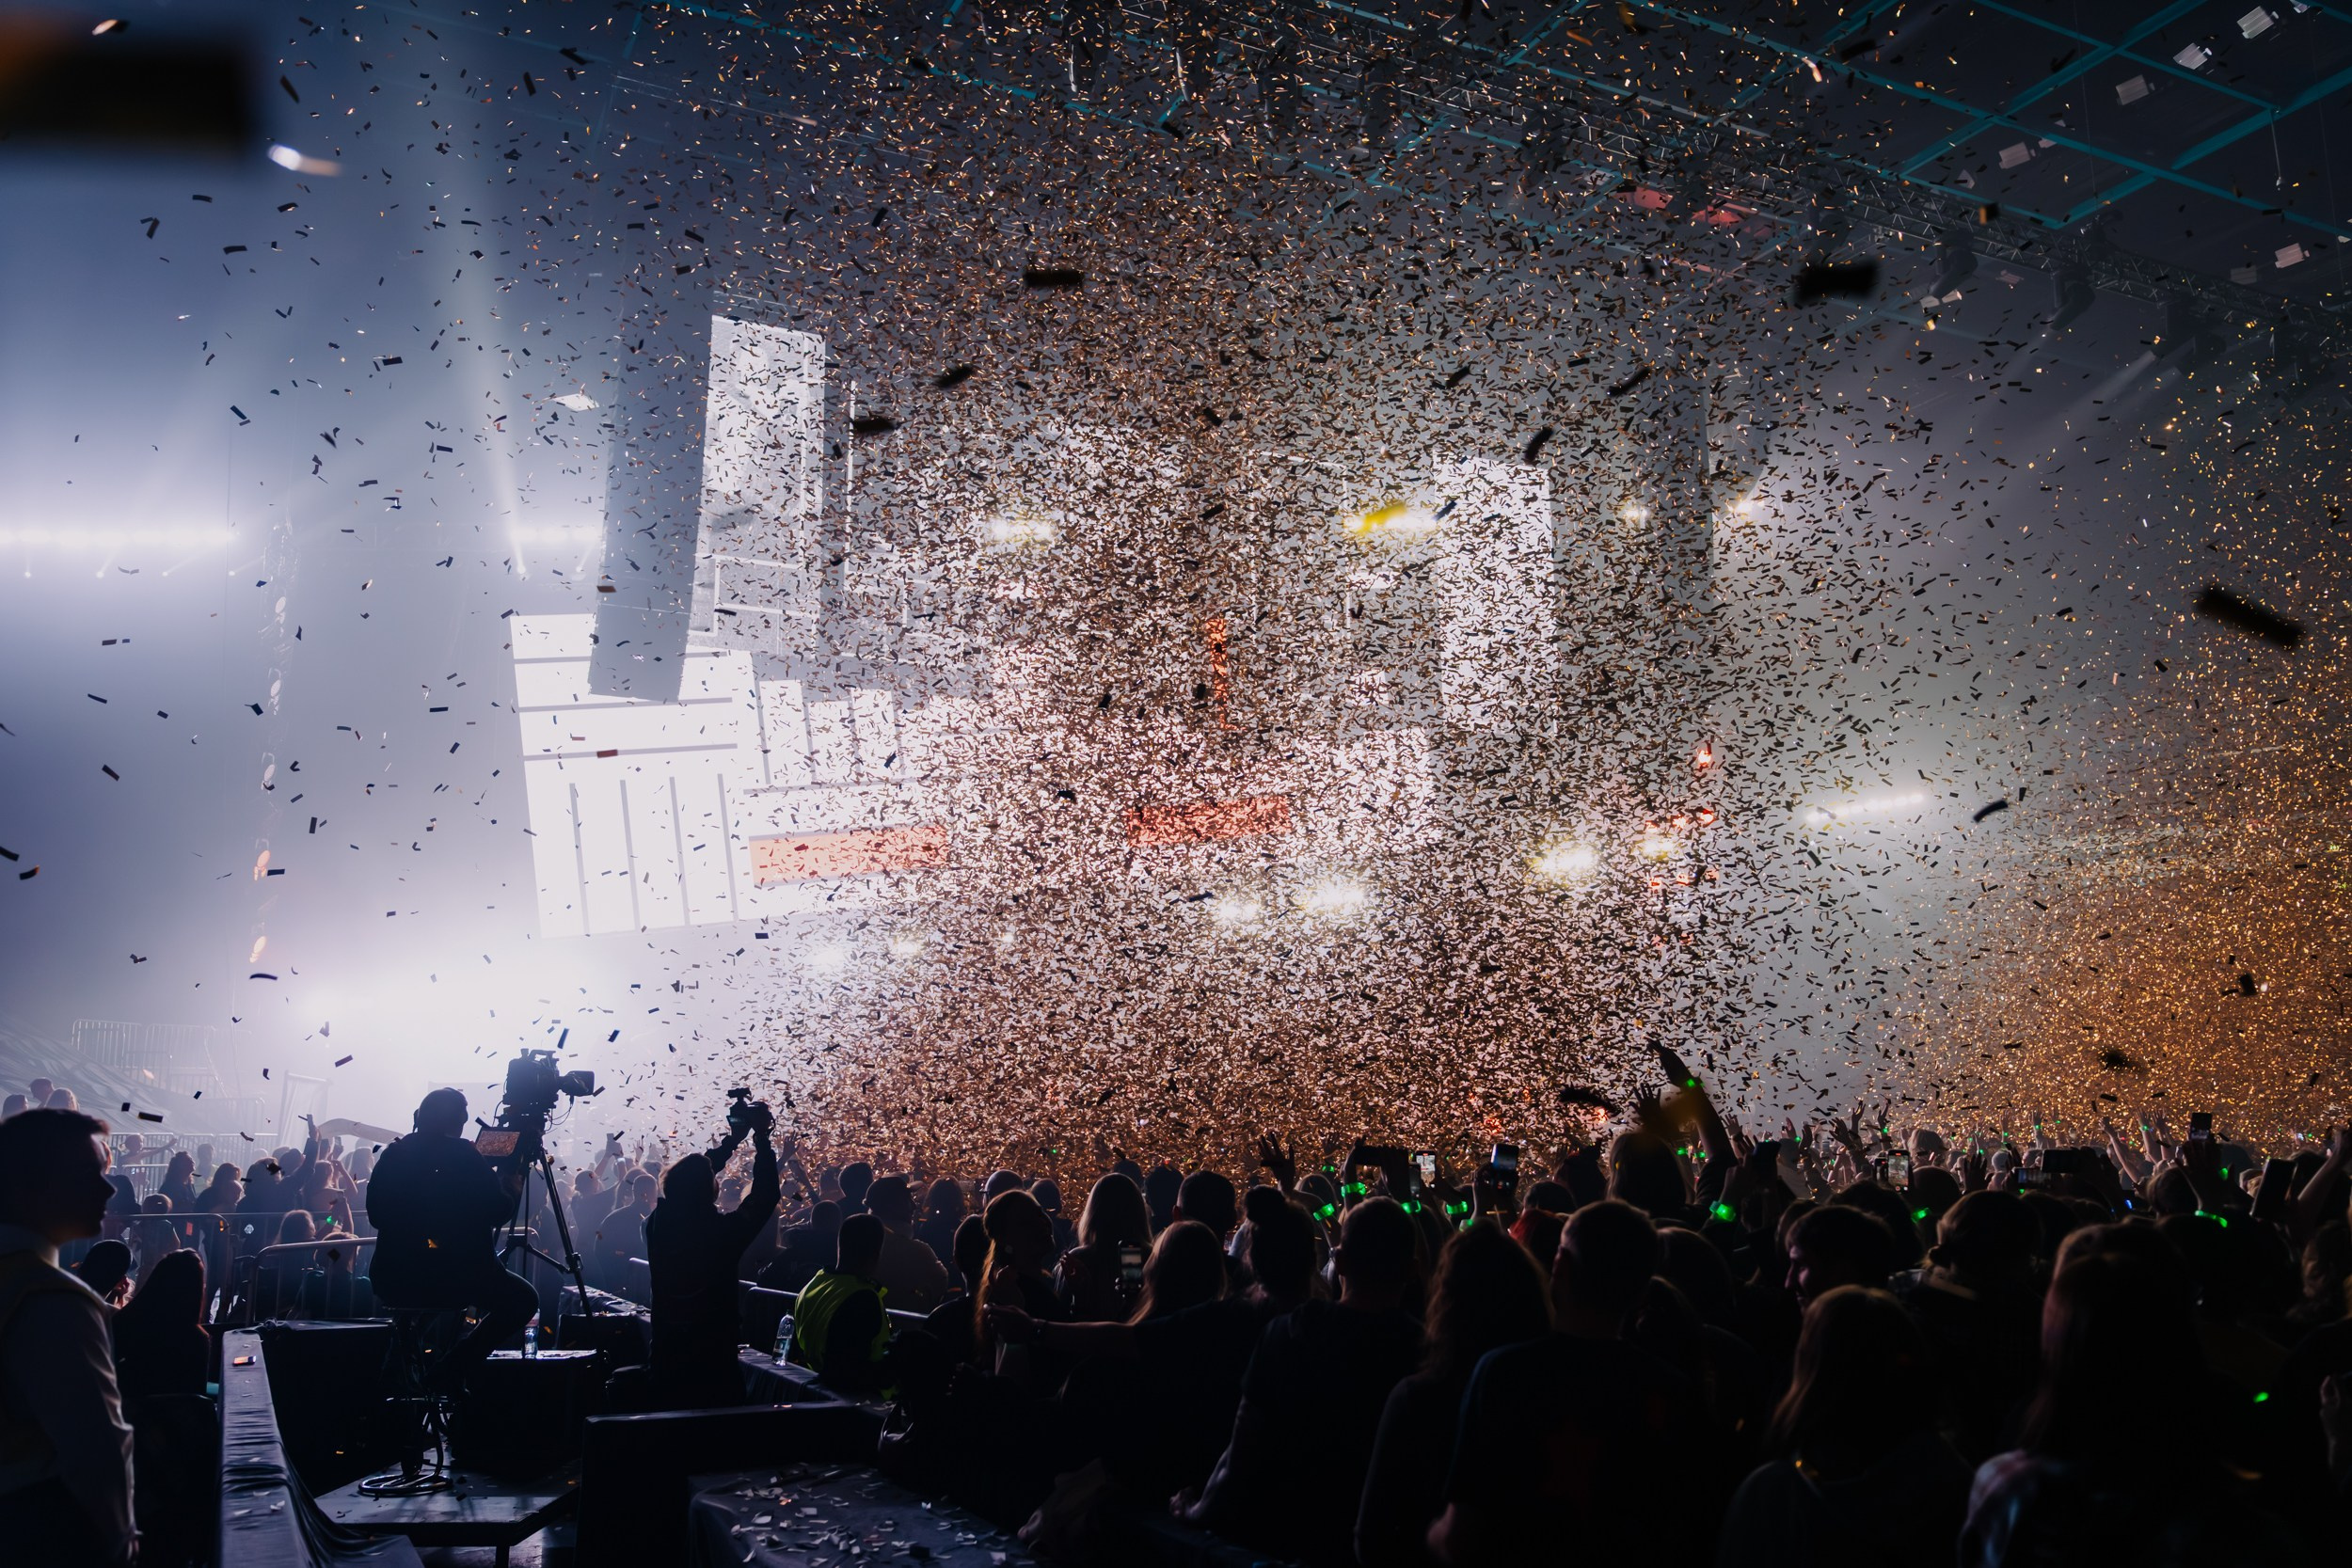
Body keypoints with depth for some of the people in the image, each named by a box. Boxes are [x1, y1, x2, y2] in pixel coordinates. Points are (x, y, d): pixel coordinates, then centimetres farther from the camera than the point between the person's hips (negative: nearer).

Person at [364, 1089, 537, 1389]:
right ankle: (451, 1373, -4)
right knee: (523, 1298, 10)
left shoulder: (392, 1154, 6)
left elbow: (375, 1215, 16)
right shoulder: (463, 1155, -9)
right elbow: (497, 1213, -7)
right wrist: (512, 1187, 12)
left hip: (389, 1280, 7)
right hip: (446, 1275, -7)